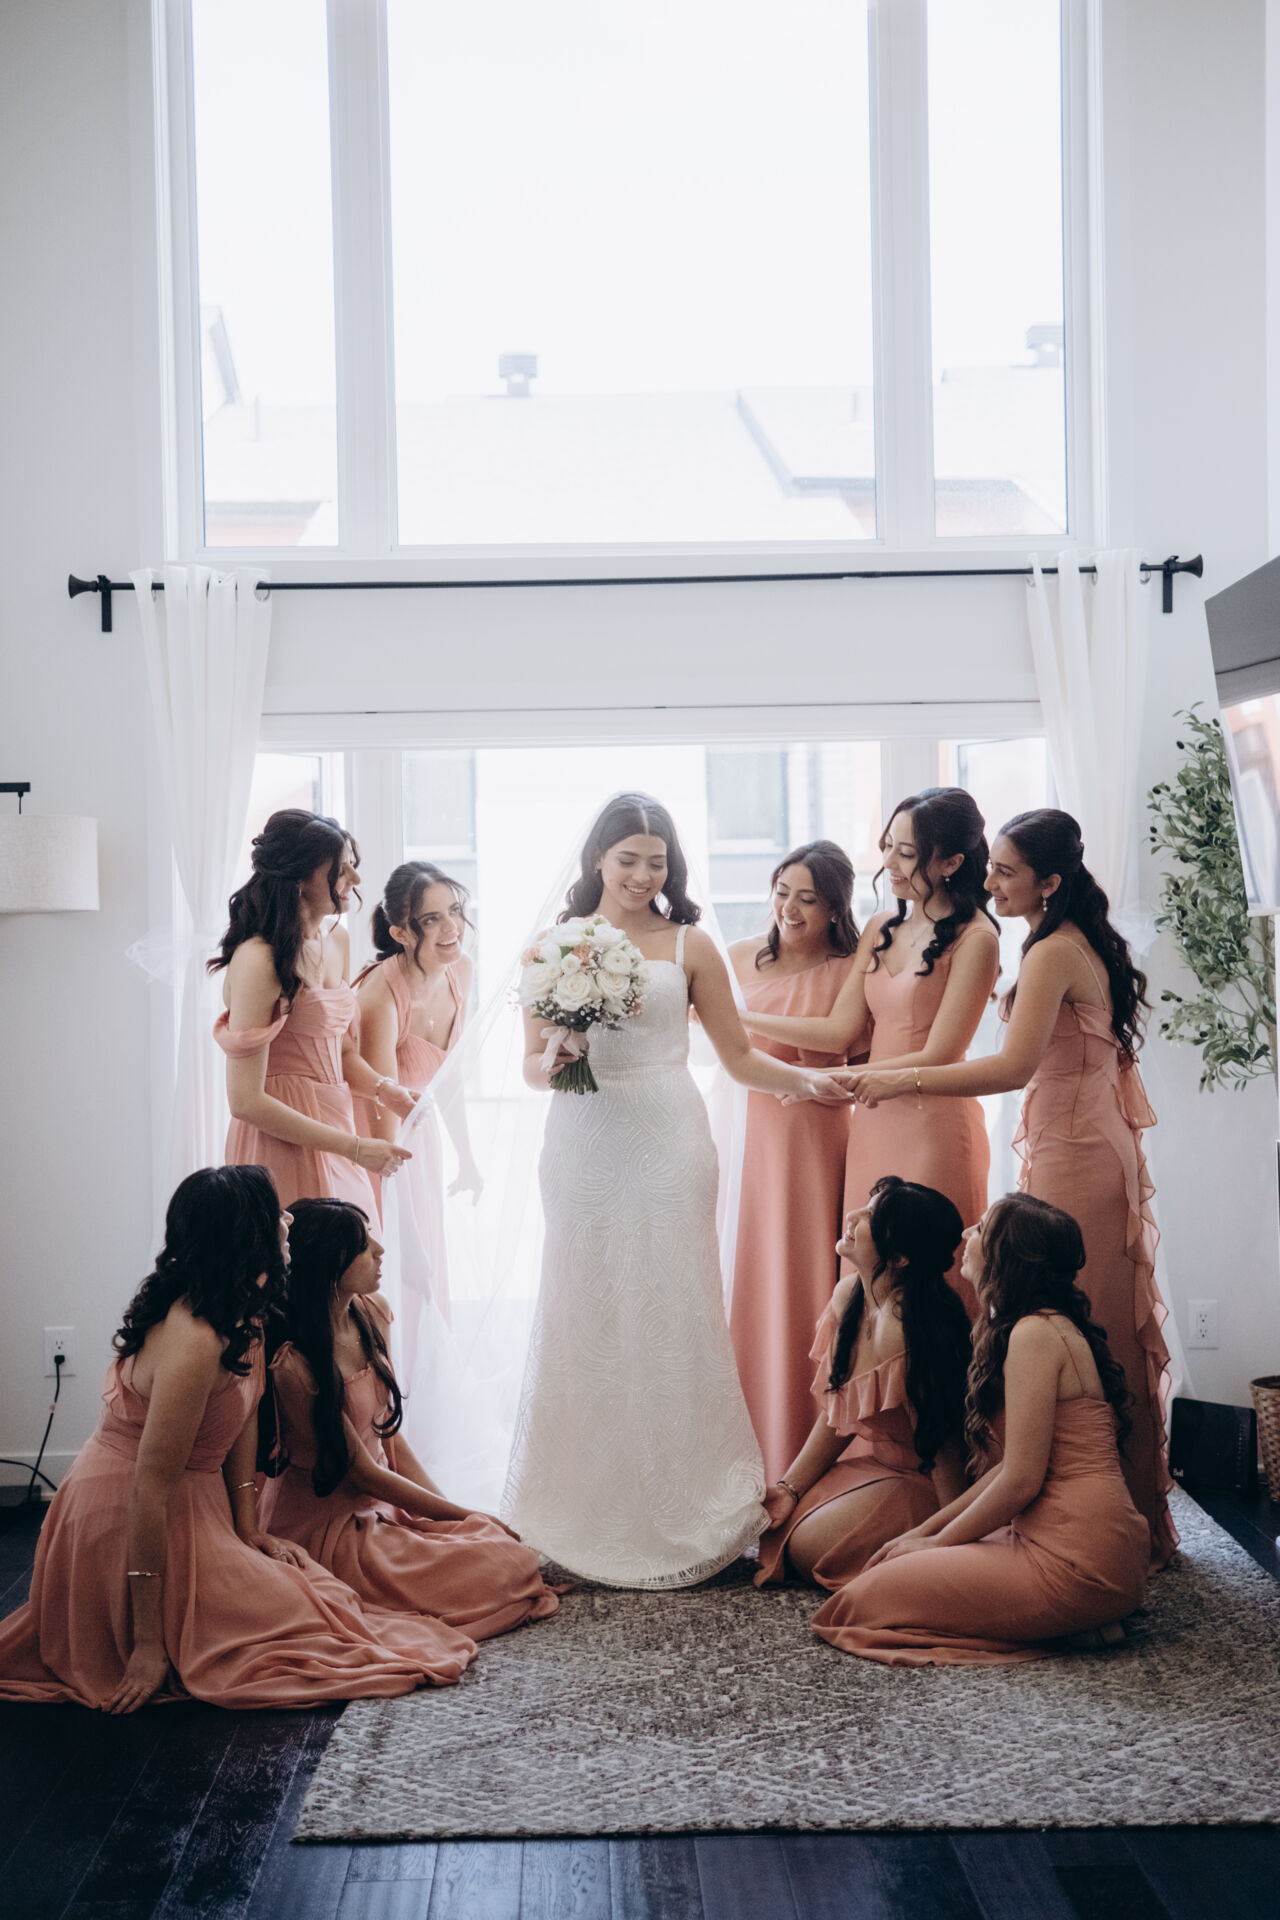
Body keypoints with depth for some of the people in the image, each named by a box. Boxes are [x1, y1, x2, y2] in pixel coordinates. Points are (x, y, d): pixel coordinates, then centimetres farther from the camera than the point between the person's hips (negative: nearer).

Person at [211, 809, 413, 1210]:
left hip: (333, 1130, 8)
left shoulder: (336, 940, 10)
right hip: (282, 1143, -8)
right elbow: (246, 1101, -20)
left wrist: (382, 1089, -3)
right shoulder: (258, 960, -18)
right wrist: (355, 1148, -18)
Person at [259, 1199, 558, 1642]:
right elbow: (363, 1472, -17)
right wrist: (464, 1517, -10)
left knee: (499, 1537, -7)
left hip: (381, 1505, 8)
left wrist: (448, 1507, -3)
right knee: (510, 1566, -15)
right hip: (327, 1533, -8)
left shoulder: (370, 1314, -1)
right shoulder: (294, 1366, -26)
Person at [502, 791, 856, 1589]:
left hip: (667, 1141, -1)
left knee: (673, 1312, -1)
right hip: (584, 1145, 1)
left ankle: (680, 1512, 8)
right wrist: (555, 1064, -12)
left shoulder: (689, 945, 7)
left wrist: (804, 1078, -8)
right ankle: (587, 1514, 14)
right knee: (584, 1315, 3)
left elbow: (739, 1056, 8)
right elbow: (531, 1065, 10)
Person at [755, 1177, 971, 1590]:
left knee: (807, 1549, -16)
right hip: (871, 1457, 8)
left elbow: (943, 1447, -23)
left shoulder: (910, 1332, -31)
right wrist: (789, 1489, 0)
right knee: (776, 1524, 0)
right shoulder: (848, 1296, -4)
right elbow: (836, 1415, 5)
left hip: (920, 1478, -8)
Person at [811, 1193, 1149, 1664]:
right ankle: (1078, 1618, 9)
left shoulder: (1035, 1334, -15)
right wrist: (925, 1531, 15)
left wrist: (937, 1542, -3)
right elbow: (1007, 1466, 18)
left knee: (867, 1598, -7)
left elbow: (1020, 1480, -17)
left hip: (1073, 1563, -10)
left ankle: (1068, 1627, -5)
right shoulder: (1052, 1327, 17)